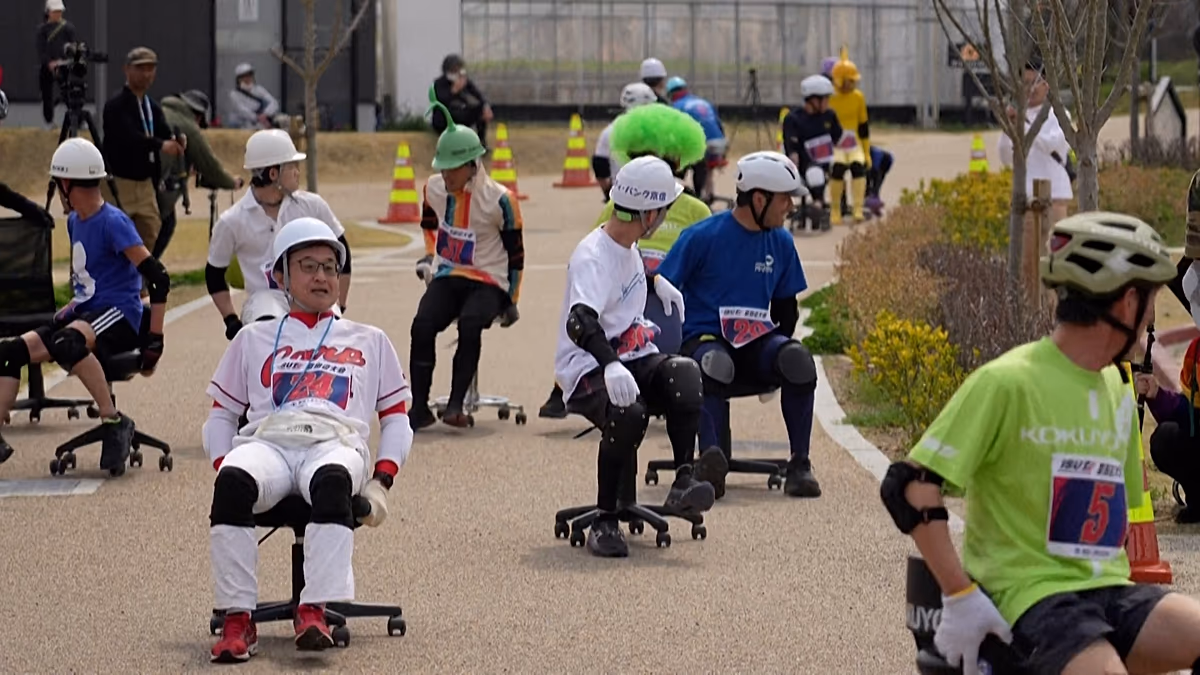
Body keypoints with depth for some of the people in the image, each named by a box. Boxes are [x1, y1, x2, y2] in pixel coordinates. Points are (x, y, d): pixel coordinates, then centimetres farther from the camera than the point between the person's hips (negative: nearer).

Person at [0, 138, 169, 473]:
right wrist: (73, 305, 13)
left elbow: (158, 278, -18)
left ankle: (114, 421, -31)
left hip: (119, 315, -9)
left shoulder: (113, 222, -13)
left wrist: (154, 339, -19)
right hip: (85, 314, 9)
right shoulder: (74, 222, 14)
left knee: (66, 342, -39)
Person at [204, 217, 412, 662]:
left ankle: (315, 612, -49)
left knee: (332, 481, -41)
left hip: (336, 444, -1)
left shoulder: (370, 342, 30)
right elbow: (221, 414, 25)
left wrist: (380, 484, 4)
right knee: (233, 483, -38)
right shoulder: (255, 340, 31)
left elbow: (396, 418, 23)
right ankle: (237, 620, -37)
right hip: (266, 441, 1)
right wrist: (223, 470, 3)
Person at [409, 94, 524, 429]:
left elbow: (515, 252, -1)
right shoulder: (434, 189, 2)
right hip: (446, 277, 4)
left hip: (488, 282, -4)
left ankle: (456, 403, -30)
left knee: (469, 325, -35)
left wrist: (511, 300, 3)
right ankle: (420, 407, -18)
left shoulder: (499, 200, -12)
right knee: (422, 326, -24)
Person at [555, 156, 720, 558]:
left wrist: (656, 283, 34)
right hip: (588, 371, -7)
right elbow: (580, 321, -38)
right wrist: (610, 365, -53)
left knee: (684, 374, -26)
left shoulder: (626, 245, 11)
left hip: (636, 360, 8)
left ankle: (683, 481, -28)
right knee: (628, 414, -38)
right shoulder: (593, 258, -19)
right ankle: (606, 522, -24)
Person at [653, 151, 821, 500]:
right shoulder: (702, 237, -5)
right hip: (704, 337, -4)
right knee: (715, 365, -39)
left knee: (798, 360, -28)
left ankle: (800, 465, -21)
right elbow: (660, 289, -2)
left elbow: (786, 307, 19)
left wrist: (778, 354, 3)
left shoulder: (781, 243, 9)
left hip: (757, 341, 4)